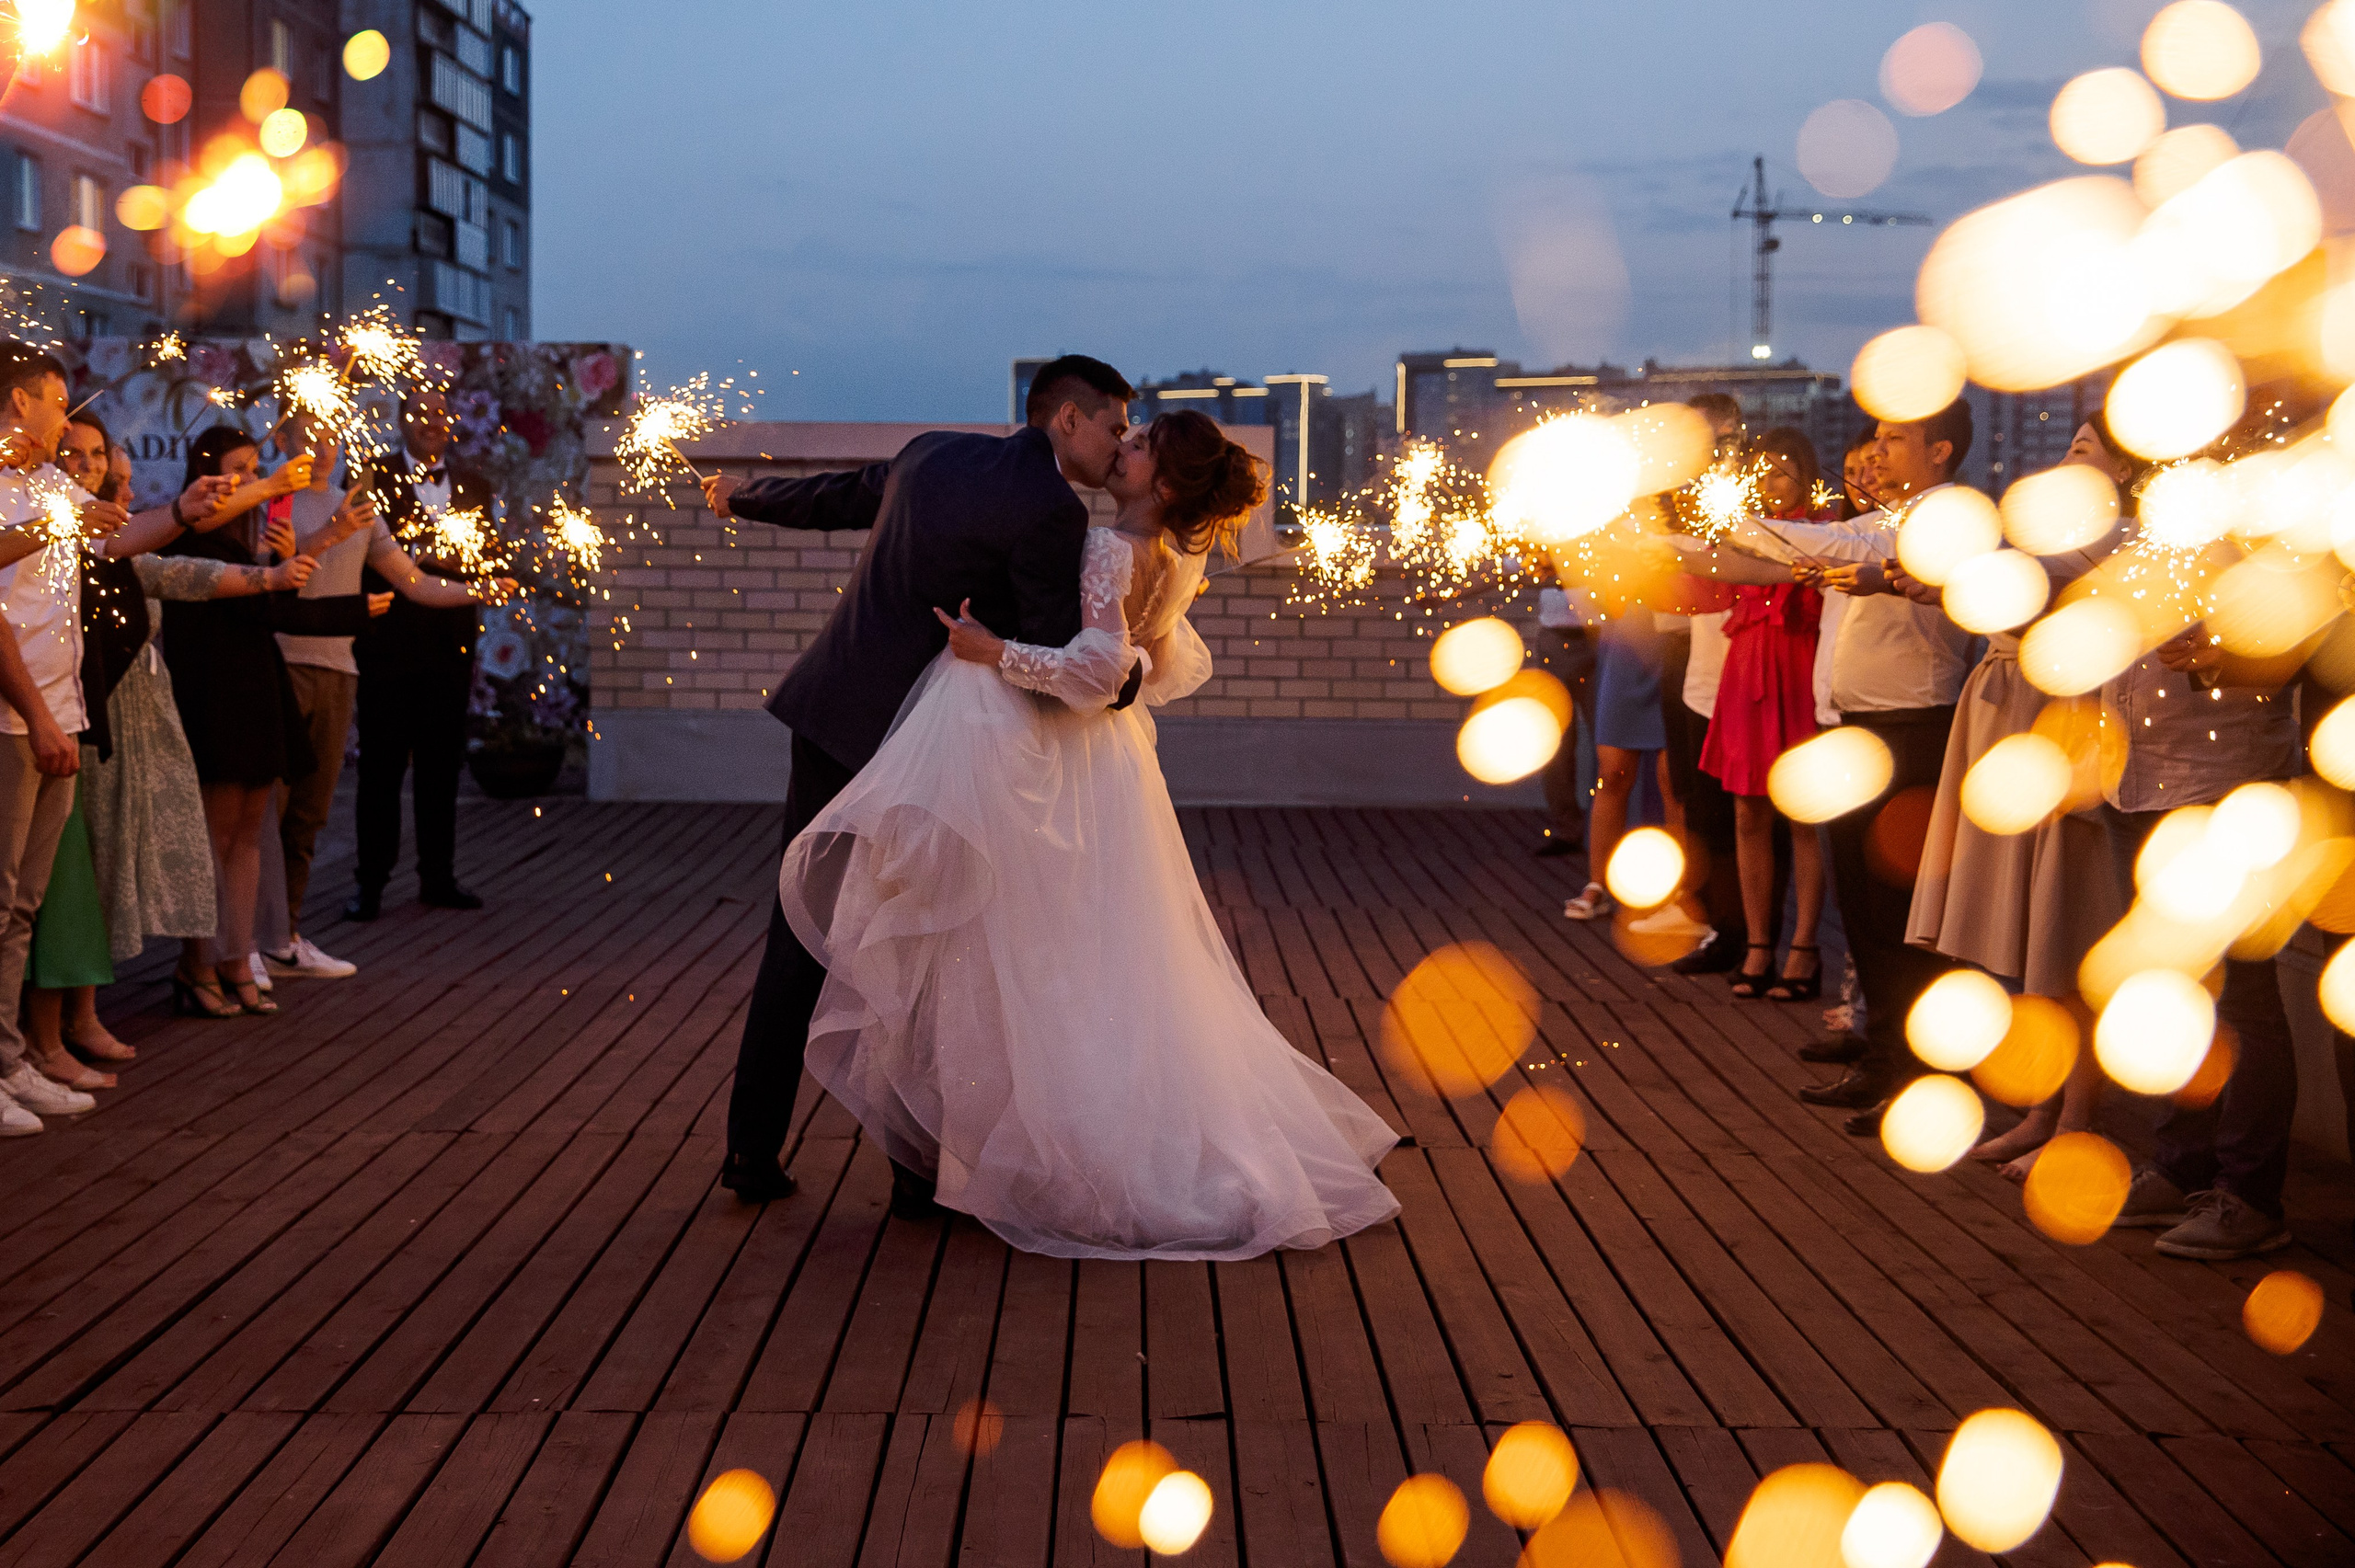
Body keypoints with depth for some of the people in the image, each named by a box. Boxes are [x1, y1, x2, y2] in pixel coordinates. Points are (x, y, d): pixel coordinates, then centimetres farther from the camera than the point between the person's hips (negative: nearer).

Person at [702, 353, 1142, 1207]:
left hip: (828, 711, 7)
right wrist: (1133, 674, 9)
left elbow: (838, 497, 27)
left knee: (802, 936, 12)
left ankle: (753, 1148, 15)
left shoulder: (933, 451, 12)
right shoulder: (1051, 509, -11)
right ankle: (919, 1164, 13)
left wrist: (743, 495, 46)